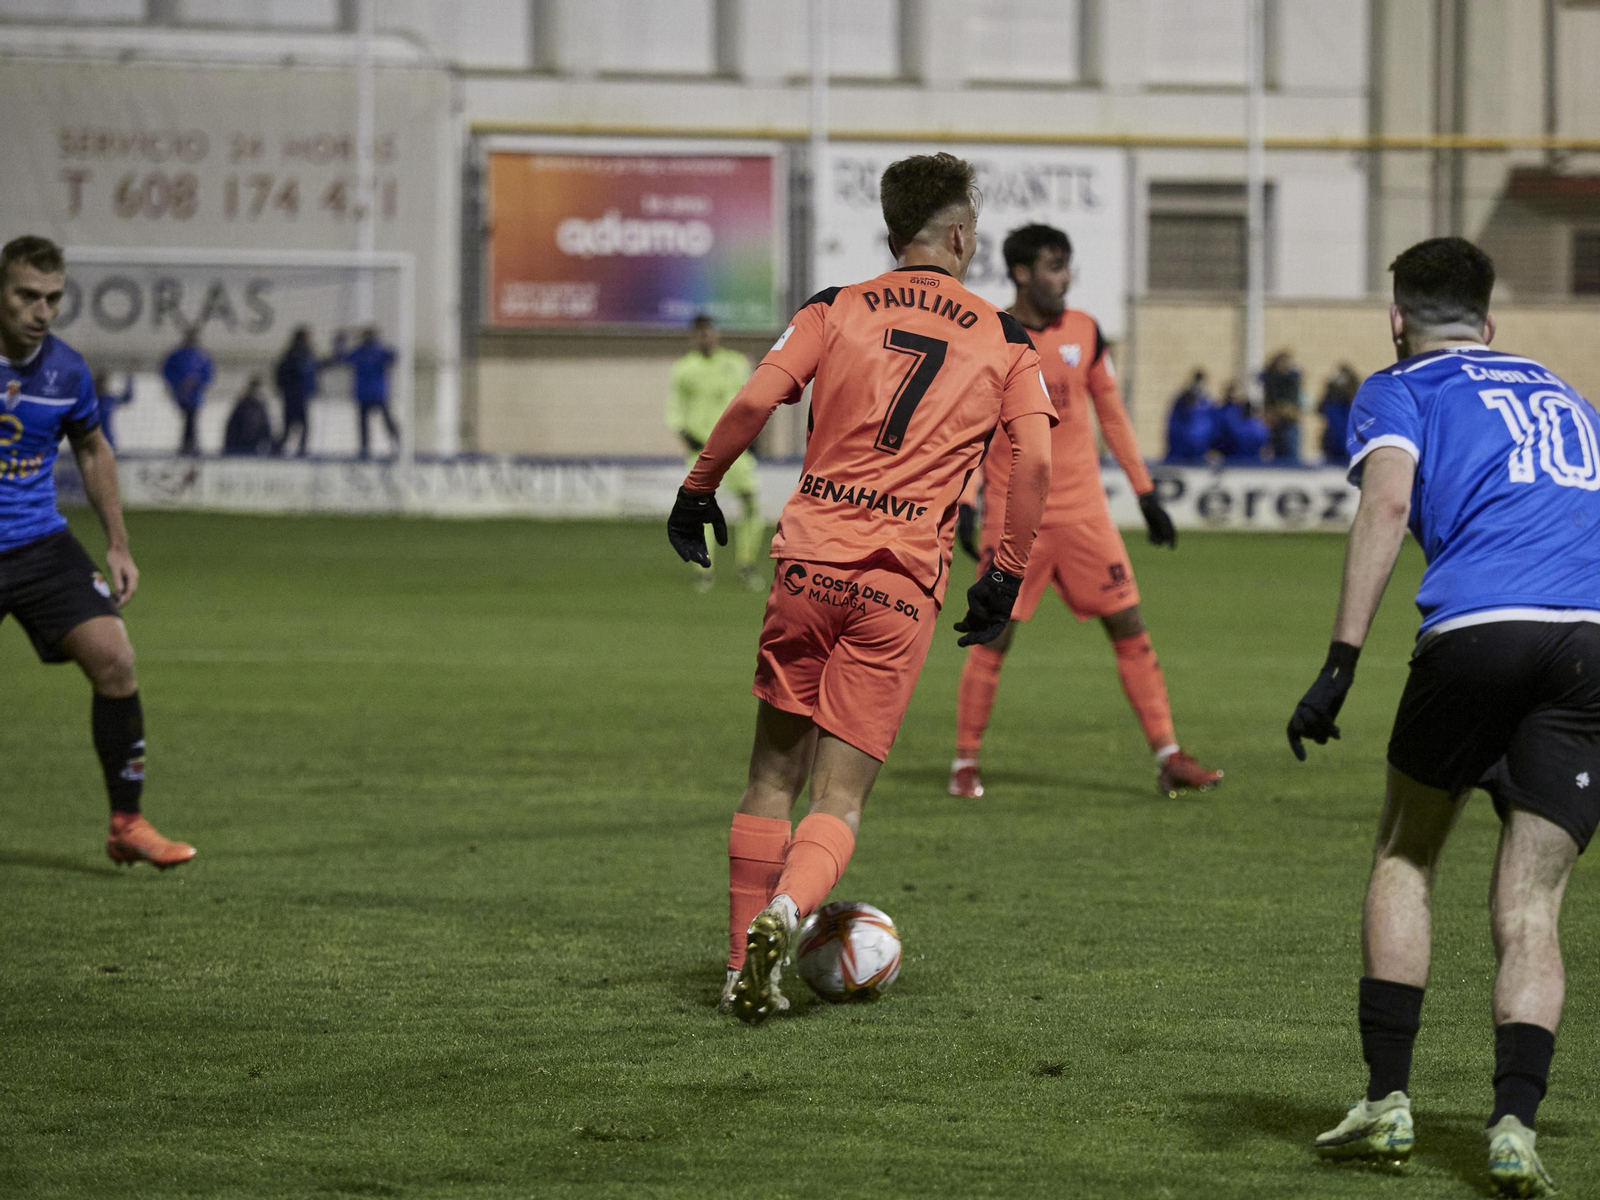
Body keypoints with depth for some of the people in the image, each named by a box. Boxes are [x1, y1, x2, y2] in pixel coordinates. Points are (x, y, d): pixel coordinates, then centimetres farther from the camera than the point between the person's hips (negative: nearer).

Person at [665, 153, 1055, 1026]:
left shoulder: (835, 310, 8)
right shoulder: (1004, 340, 7)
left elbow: (753, 403, -4)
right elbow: (1035, 463, -2)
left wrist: (698, 490, 8)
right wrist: (1005, 577, 6)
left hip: (808, 560, 1)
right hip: (904, 591, -1)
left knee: (772, 778, 14)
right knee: (839, 801, 1)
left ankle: (744, 968, 14)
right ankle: (784, 912, -28)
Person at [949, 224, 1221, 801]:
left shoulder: (1084, 332, 6)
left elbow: (1112, 413, 13)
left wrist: (1146, 493, 12)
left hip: (1083, 510, 3)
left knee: (1129, 625, -2)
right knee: (993, 638, -3)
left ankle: (1168, 757, 1)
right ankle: (965, 763, 10)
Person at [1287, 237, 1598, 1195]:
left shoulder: (1399, 391, 15)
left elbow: (1388, 504, -4)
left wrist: (1341, 662, -9)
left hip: (1477, 628, -3)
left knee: (1405, 858, 18)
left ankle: (1387, 1101, 15)